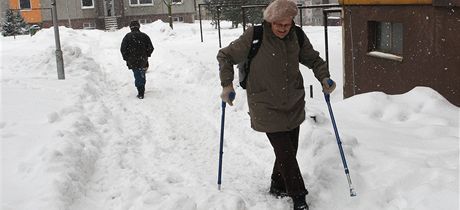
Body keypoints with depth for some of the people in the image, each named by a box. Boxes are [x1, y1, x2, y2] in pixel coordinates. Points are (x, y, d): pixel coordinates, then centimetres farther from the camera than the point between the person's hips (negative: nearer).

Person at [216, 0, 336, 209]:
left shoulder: (298, 37, -3)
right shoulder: (254, 37, -16)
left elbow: (313, 59, 13)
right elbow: (225, 56, -4)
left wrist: (324, 77, -4)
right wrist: (227, 84, -12)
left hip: (294, 105, 5)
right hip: (267, 107, -5)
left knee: (289, 150, 14)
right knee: (285, 153, -7)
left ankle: (278, 187, 37)